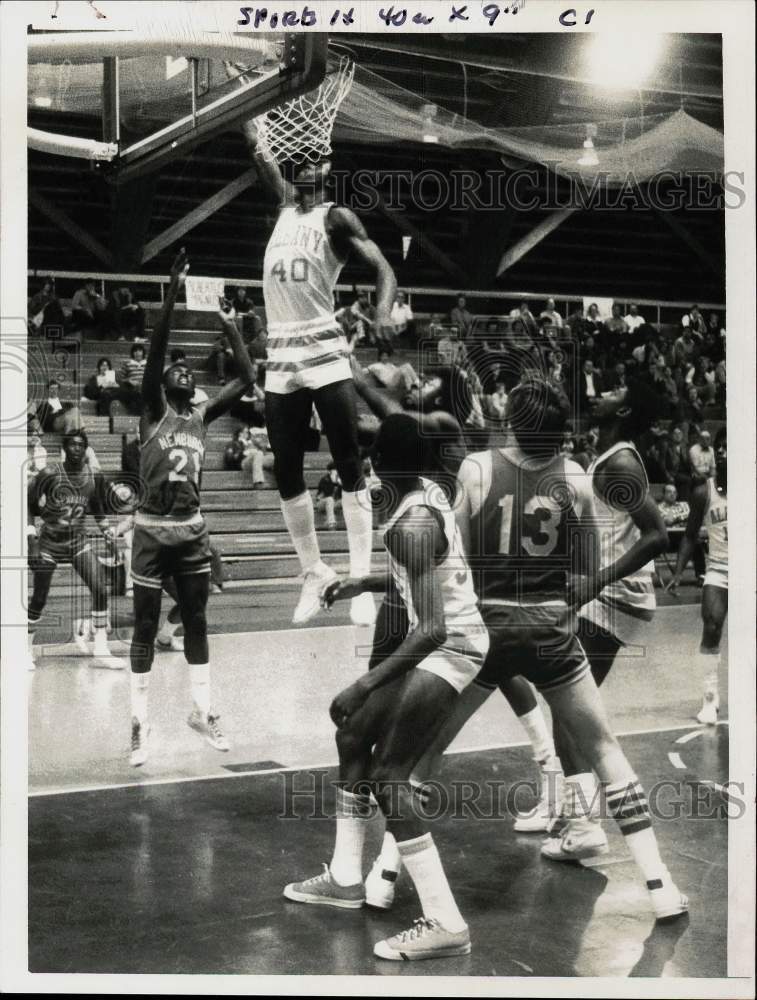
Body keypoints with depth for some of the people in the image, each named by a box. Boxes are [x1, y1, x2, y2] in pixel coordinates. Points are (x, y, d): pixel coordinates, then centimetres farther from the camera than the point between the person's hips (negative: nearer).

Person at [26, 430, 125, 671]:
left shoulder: (94, 477, -3)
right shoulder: (49, 474, -15)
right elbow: (28, 505, -7)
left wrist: (108, 533, 6)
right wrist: (32, 538, -14)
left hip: (78, 540, 3)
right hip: (49, 542, -3)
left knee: (100, 590, -10)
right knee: (39, 598, 1)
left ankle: (101, 648, 0)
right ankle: (26, 649, 20)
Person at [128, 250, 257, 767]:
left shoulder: (202, 416, 9)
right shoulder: (153, 410, -3)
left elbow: (247, 378, 7)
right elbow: (156, 350, -16)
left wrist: (232, 328, 8)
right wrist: (173, 291, -21)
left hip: (192, 531, 4)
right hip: (152, 530, -4)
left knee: (196, 622, 11)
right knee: (146, 628, 2)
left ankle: (203, 711, 22)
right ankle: (140, 723, 9)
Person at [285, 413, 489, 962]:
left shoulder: (411, 525, -25)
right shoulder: (429, 492, 3)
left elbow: (433, 627, -29)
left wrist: (365, 685, -29)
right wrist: (364, 582, 19)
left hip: (447, 646, -10)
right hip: (451, 635, 10)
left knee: (387, 777, -11)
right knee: (354, 734, 18)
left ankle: (445, 925, -7)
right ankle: (347, 878, 32)